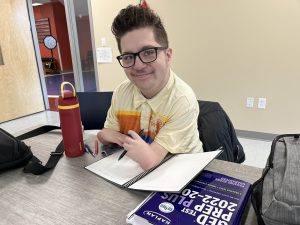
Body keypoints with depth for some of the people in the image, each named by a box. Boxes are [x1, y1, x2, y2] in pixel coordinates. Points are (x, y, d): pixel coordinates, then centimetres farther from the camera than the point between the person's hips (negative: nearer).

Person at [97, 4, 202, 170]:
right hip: (134, 168, 4)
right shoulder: (121, 92, -6)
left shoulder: (183, 101, -21)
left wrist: (144, 155, -38)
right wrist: (106, 135, -13)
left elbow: (151, 161, -22)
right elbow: (107, 134, 4)